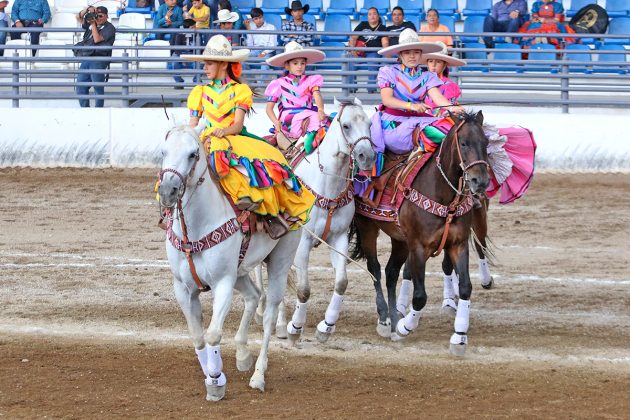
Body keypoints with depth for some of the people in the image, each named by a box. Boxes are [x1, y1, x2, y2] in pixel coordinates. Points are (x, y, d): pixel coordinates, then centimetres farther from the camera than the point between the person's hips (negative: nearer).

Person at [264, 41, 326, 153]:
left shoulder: (310, 81, 17)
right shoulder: (279, 84, 13)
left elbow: (317, 96, -1)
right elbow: (269, 108, 11)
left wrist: (321, 110, -24)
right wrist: (276, 122, -8)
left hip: (307, 116, 2)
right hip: (287, 124, -2)